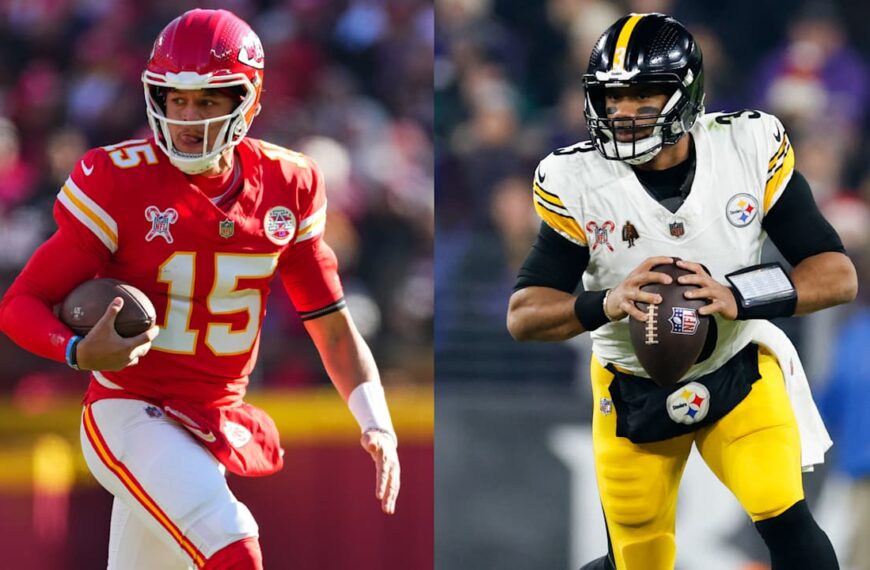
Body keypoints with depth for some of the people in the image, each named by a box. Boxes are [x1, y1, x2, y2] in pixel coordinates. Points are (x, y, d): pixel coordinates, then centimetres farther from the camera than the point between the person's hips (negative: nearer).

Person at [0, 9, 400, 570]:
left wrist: (377, 424, -6)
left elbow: (333, 326, 8)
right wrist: (81, 352, -31)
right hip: (131, 413, -5)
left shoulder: (285, 189, 1)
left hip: (218, 421, 5)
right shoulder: (119, 182, -13)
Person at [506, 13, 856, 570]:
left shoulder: (751, 147, -16)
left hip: (739, 374, 0)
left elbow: (838, 274, -16)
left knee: (784, 520, -22)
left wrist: (739, 297, -33)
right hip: (634, 393, 0)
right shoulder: (577, 182, -16)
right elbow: (523, 315, -15)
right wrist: (604, 304, -36)